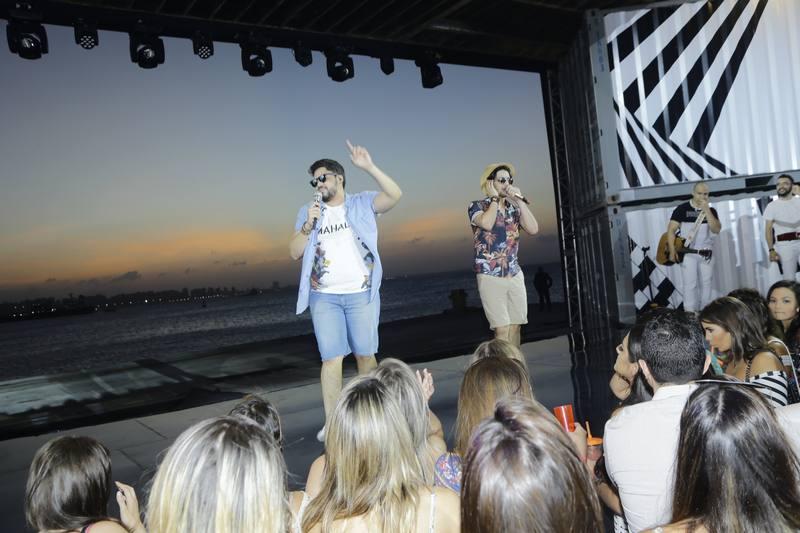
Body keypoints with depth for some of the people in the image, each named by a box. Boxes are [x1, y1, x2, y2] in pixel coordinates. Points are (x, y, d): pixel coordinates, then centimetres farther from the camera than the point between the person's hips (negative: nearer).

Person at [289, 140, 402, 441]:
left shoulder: (362, 204, 4)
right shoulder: (308, 212, 10)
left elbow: (394, 195, -14)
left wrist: (369, 167, -22)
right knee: (331, 358, -4)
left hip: (361, 293, -1)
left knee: (366, 354, 6)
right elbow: (294, 253, 5)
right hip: (324, 297, 1)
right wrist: (309, 225, -10)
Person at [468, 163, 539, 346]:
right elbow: (487, 224, -23)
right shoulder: (477, 206, -1)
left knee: (515, 327, 5)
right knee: (502, 330, -10)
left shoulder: (513, 208, 11)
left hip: (515, 274, 5)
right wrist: (494, 198, -10)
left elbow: (533, 229, -4)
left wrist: (519, 200, -5)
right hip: (490, 276, -5)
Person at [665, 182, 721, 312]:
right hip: (687, 253, -4)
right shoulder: (682, 209, -4)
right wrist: (672, 251, -16)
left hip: (707, 253, 4)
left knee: (706, 284, 9)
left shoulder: (711, 211, 5)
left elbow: (716, 229, -10)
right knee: (690, 285, -6)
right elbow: (671, 230, -7)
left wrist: (706, 211, -17)